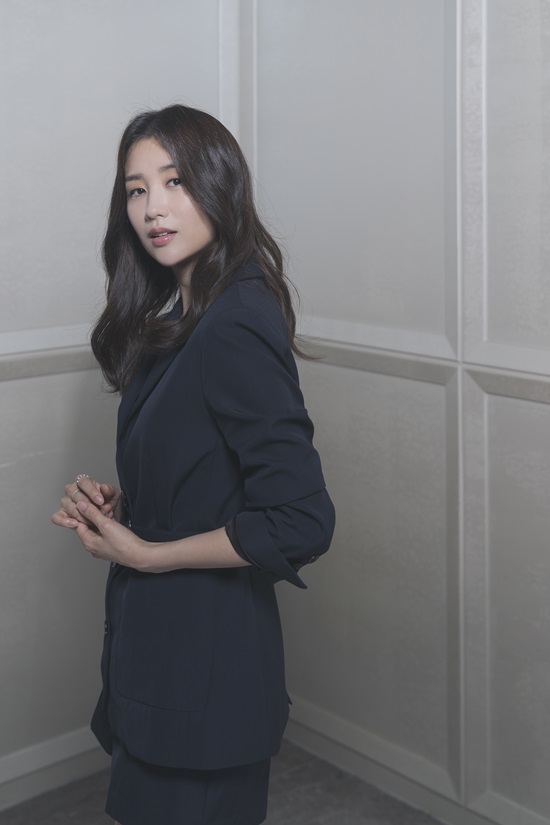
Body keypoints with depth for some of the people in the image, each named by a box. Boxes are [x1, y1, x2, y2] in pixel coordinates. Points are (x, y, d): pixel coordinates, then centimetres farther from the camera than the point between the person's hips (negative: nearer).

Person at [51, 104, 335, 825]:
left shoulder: (234, 329, -23)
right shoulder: (179, 315, 7)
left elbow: (301, 521, -27)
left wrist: (143, 552, -18)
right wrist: (118, 503, -2)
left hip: (204, 656, -9)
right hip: (159, 638, 9)